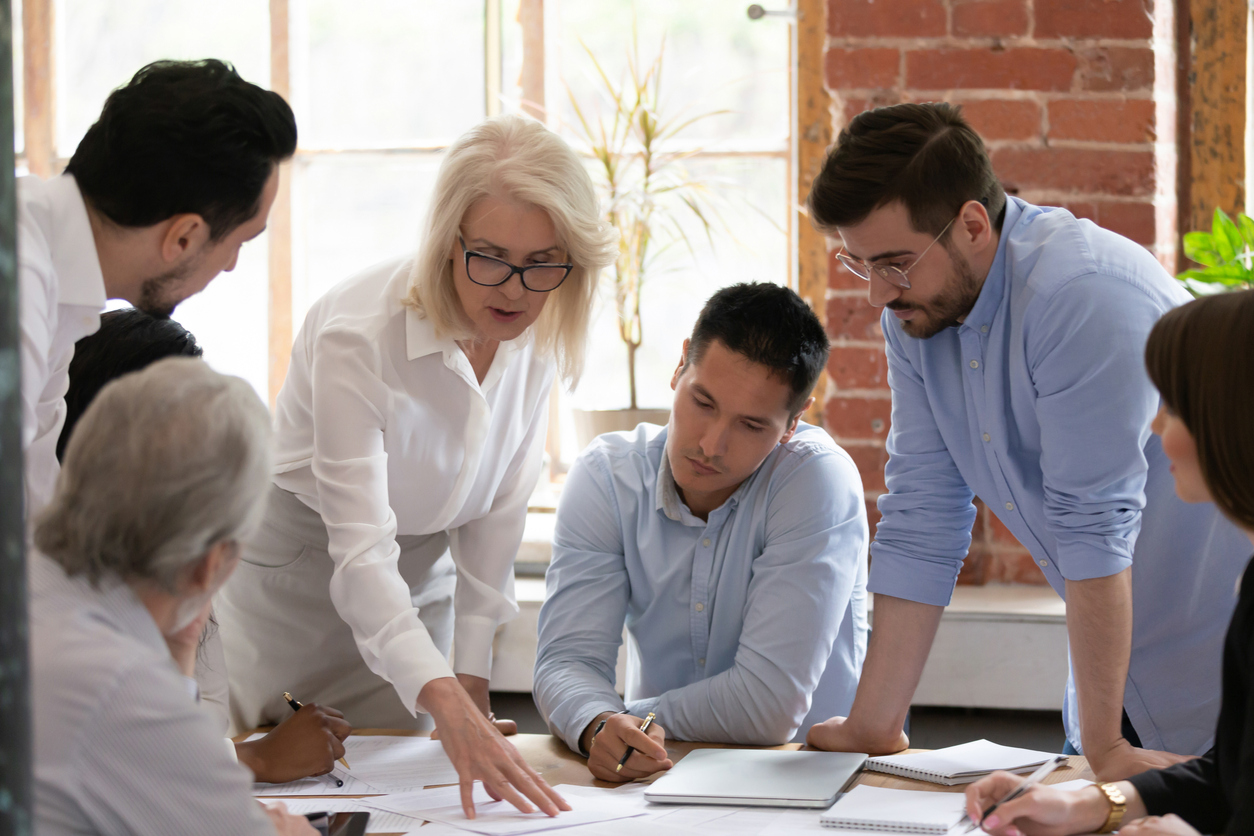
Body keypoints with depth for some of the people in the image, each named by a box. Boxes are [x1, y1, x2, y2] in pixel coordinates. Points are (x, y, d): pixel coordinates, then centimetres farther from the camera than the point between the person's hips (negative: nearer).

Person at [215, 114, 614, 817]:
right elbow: (360, 550, -40)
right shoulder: (356, 336, -34)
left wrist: (471, 674, -7)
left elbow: (498, 510, -3)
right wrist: (450, 707, -53)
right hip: (295, 567, -5)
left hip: (422, 576, 5)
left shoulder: (541, 333, -15)